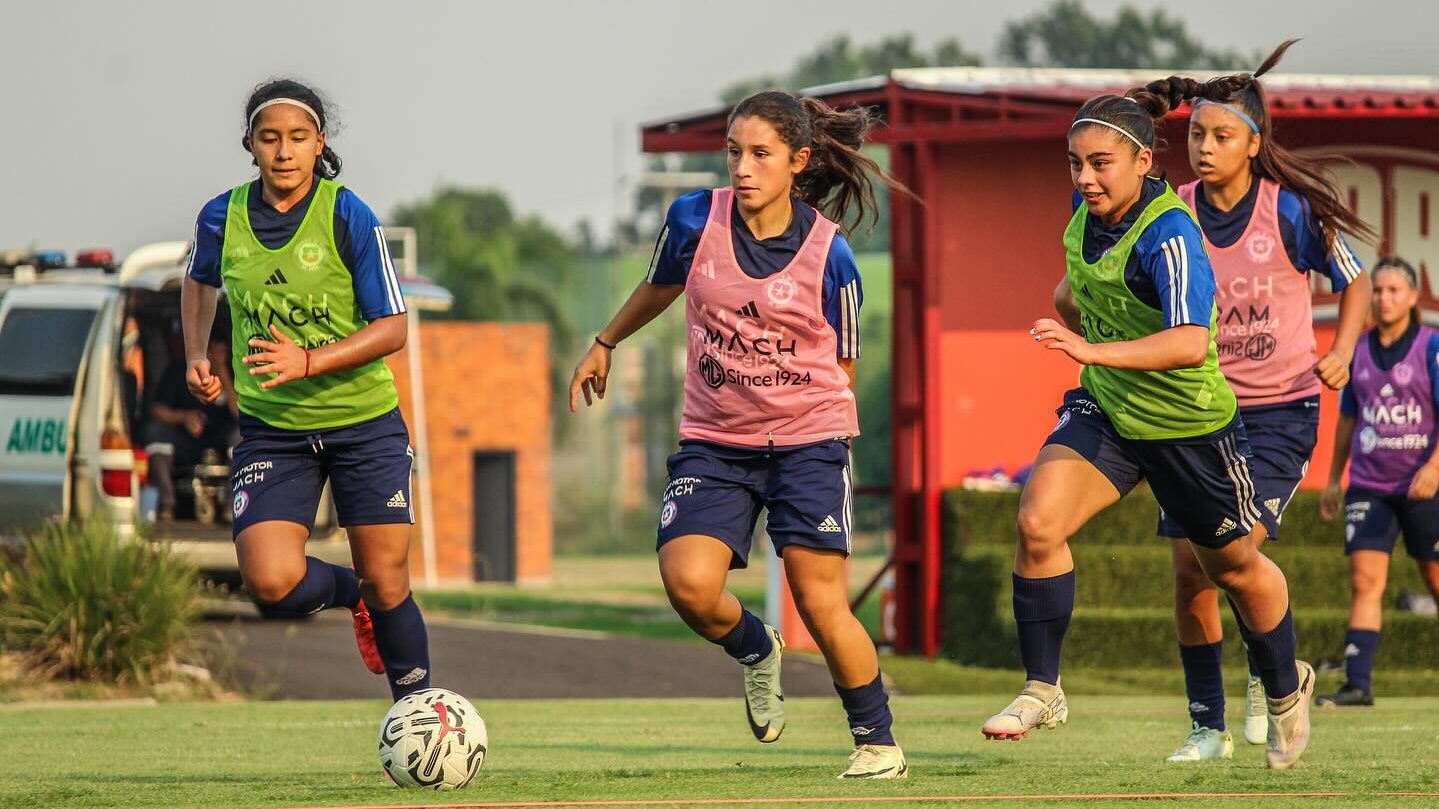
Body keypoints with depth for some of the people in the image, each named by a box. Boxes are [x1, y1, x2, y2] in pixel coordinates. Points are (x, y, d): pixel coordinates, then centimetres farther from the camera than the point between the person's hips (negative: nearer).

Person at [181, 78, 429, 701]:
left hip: (365, 422, -2)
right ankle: (350, 592, 18)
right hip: (271, 431, 2)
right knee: (272, 582, -17)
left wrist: (309, 361, -24)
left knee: (388, 585, 1)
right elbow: (200, 281, 21)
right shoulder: (222, 217, -3)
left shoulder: (349, 218, -13)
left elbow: (391, 328, -12)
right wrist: (197, 356, 8)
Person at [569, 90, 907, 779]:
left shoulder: (828, 255, -10)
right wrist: (604, 345, 30)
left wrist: (829, 445, 7)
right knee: (688, 581, -18)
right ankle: (755, 651, 17)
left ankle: (878, 742, 12)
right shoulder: (695, 220, -5)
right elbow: (659, 287, 18)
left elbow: (841, 367, 4)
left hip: (807, 438, -2)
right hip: (714, 442, 2)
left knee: (821, 602, -8)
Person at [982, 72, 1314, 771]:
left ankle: (1285, 689, 41)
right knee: (1038, 522, -18)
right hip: (1105, 411, 5)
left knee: (1232, 565, 15)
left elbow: (1191, 343, -43)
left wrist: (1096, 351, -52)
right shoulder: (1089, 211, -6)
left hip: (1189, 424, -5)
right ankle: (1041, 690, -7)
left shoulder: (1168, 234, -28)